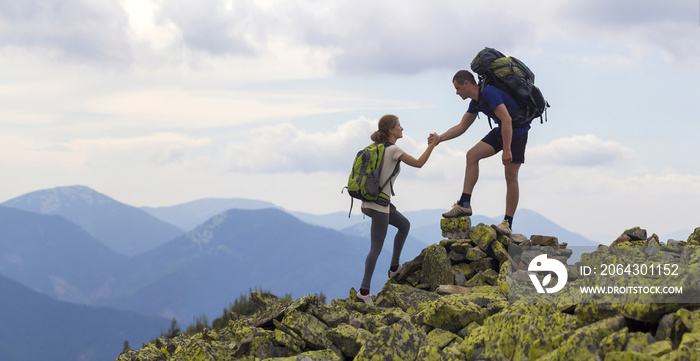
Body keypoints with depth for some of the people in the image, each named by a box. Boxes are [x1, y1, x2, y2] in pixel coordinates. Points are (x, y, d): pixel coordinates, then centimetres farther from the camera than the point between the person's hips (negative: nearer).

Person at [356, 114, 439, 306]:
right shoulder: (393, 150, -13)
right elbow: (418, 163, -10)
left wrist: (365, 201, 23)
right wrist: (432, 145, -1)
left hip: (369, 201, 9)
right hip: (379, 205, -9)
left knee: (404, 225, 24)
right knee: (376, 248, -5)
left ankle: (394, 268, 26)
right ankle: (364, 290, -4)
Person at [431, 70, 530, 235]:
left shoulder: (489, 93, -24)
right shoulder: (476, 102, 6)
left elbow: (507, 120, -30)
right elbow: (462, 127, 15)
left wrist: (506, 150, -32)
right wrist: (440, 138, 2)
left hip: (517, 132, -9)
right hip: (501, 131, 9)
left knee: (510, 176, -9)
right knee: (472, 155, -4)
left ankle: (508, 223, -4)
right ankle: (464, 204, -5)